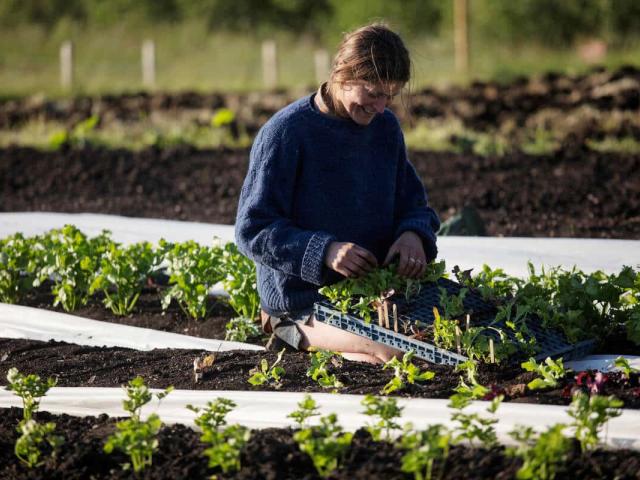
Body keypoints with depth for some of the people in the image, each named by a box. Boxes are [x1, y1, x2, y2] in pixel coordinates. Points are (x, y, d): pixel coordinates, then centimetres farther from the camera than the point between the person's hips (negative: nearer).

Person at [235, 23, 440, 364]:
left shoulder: (385, 127, 7)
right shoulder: (285, 133, -14)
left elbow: (413, 205, 15)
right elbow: (253, 231, -14)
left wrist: (413, 234, -10)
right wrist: (324, 252, -29)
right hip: (304, 300, -8)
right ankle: (301, 333, -3)